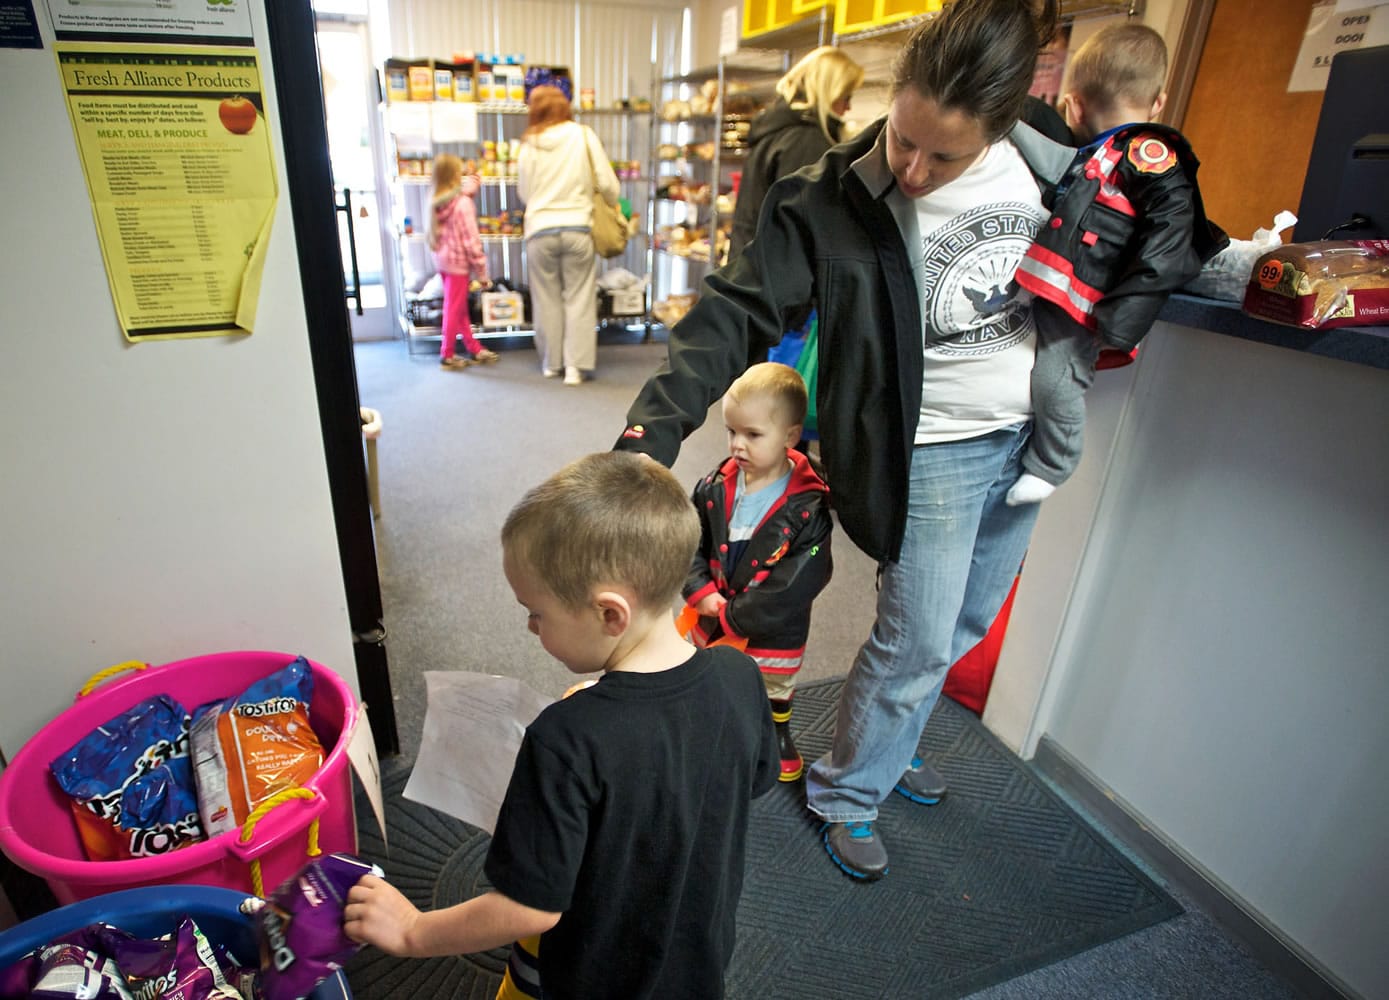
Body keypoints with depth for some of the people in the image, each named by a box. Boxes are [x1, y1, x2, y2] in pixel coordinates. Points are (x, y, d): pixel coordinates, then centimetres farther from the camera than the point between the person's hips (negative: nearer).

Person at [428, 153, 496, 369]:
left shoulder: (436, 201, 2)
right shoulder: (463, 203, -19)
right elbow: (471, 241, -19)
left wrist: (469, 186, 17)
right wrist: (482, 272, -13)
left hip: (442, 260, 8)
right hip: (458, 262, -8)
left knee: (460, 309, 16)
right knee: (455, 310, 3)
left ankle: (473, 348, 27)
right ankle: (447, 354, 12)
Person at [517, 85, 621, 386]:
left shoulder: (530, 144, 3)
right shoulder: (583, 135, 0)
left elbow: (523, 191, 11)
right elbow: (607, 183, 0)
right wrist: (613, 204, 20)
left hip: (540, 230, 1)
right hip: (577, 227, -1)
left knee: (547, 298, 10)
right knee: (579, 297, 4)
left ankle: (551, 362, 19)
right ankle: (575, 365, 2)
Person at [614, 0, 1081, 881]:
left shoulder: (1049, 167, -4)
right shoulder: (840, 200, -18)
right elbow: (738, 312, -25)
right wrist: (653, 435, -36)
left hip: (1028, 441, 6)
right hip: (930, 454, -6)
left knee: (966, 624, 20)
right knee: (917, 643, 2)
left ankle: (892, 741, 46)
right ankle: (845, 796, 28)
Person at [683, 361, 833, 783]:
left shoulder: (809, 507, -22)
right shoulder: (713, 488, -10)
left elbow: (797, 584, -23)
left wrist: (733, 617, -20)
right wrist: (701, 592, -18)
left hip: (773, 633, -3)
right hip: (712, 623, 3)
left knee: (774, 690, 23)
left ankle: (778, 735, 50)